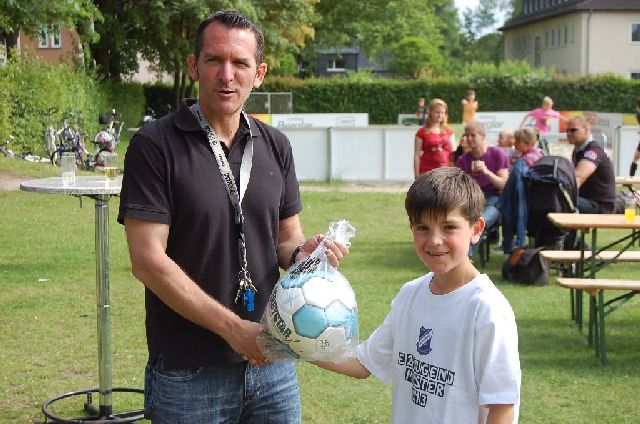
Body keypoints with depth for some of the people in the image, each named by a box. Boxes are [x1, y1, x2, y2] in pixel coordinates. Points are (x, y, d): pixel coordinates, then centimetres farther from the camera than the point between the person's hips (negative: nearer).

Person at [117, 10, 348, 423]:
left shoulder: (276, 146, 7)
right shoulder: (154, 145, -9)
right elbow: (148, 260, -14)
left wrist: (301, 252, -10)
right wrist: (233, 327, -17)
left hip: (272, 361, 5)